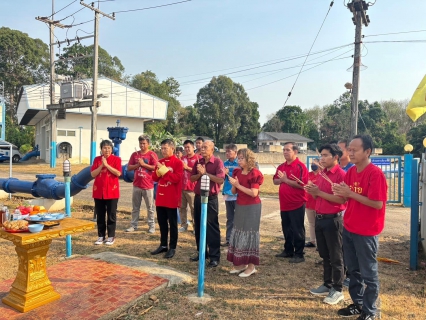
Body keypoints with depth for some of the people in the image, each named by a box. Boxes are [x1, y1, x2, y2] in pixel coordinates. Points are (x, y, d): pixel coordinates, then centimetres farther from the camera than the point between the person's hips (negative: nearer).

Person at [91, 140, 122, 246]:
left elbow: (118, 173, -15)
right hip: (98, 191, 3)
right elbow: (93, 174, -1)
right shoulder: (97, 159, 7)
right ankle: (101, 236, 19)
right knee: (100, 215, 9)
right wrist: (101, 165, -13)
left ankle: (111, 236, 12)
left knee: (111, 215, 3)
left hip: (112, 191, -3)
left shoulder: (116, 159, -2)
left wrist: (106, 165, -16)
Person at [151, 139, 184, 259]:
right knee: (162, 222, 13)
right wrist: (158, 171, -9)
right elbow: (154, 178, 11)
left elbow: (177, 178, -19)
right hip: (160, 197, 7)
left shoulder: (178, 162, -9)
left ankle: (172, 247, 11)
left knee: (172, 223, 3)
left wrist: (164, 170, -18)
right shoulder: (160, 162, 11)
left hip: (172, 199, -6)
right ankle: (163, 245, 25)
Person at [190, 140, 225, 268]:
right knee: (198, 226, 13)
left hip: (211, 199, -6)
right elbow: (192, 178, 9)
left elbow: (220, 180, -20)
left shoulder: (218, 162, -9)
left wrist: (205, 172, -19)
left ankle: (215, 257, 5)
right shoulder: (198, 162, 10)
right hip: (198, 197, 7)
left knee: (212, 227, -2)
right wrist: (199, 174, -10)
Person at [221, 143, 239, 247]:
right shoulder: (225, 164, 10)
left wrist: (228, 173, -14)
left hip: (237, 194, -5)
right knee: (229, 218, 13)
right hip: (227, 194, 5)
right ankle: (229, 239, 20)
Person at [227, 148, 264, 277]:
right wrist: (234, 185, -13)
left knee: (249, 234, -4)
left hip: (252, 207, -7)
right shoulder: (237, 172, 6)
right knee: (238, 233, 9)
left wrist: (238, 185, -19)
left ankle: (251, 266, 5)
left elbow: (254, 193, -21)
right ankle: (241, 263, 20)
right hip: (239, 206, 7)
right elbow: (234, 192, 8)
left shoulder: (254, 173, -13)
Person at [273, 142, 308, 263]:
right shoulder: (281, 166, 10)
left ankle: (299, 254, 13)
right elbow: (275, 181, 11)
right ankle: (288, 250, 32)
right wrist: (281, 180, -11)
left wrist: (286, 180, -18)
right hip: (284, 204, 8)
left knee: (297, 230, 2)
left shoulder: (300, 166, -14)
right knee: (286, 229, 18)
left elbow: (302, 184, -23)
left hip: (297, 204, -8)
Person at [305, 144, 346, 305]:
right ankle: (327, 285, 29)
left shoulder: (341, 174, -13)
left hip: (333, 219, -8)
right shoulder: (322, 173, 12)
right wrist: (313, 191, -4)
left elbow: (341, 199, -23)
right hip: (319, 218, 8)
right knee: (324, 255, 16)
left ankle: (338, 290, 16)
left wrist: (319, 192, -22)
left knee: (335, 256, 4)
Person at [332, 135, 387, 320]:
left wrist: (351, 193, -23)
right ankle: (358, 304, 34)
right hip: (349, 228, 7)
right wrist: (340, 193, -10)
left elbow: (378, 204, -22)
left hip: (366, 232, -7)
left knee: (368, 273, 8)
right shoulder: (350, 172, 6)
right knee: (353, 270, 18)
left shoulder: (375, 174, -17)